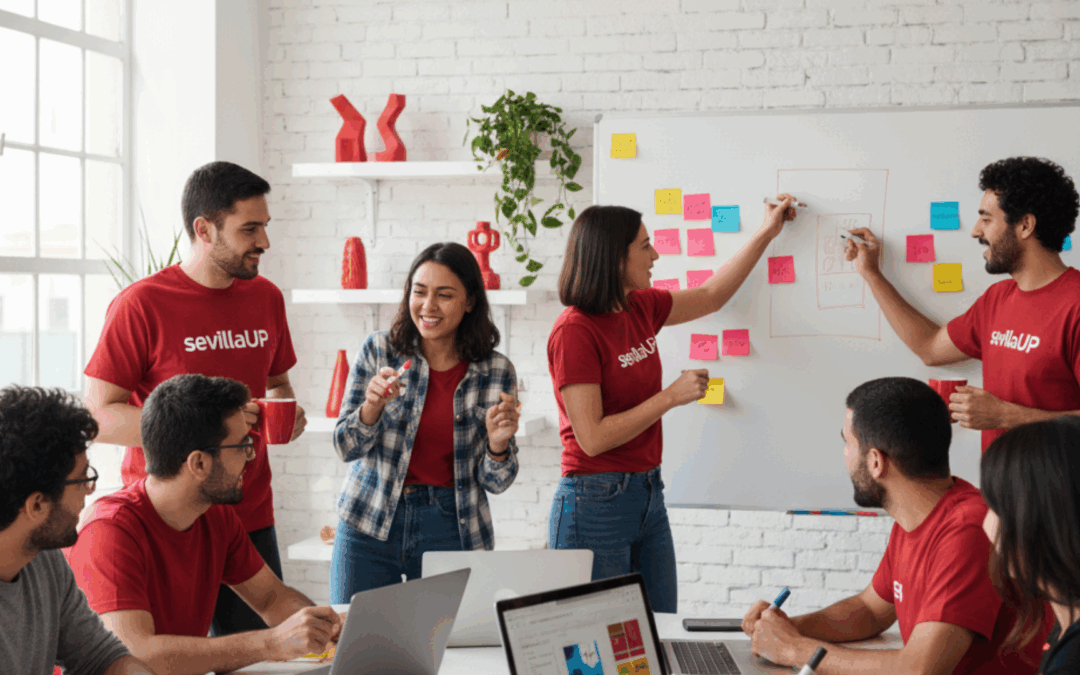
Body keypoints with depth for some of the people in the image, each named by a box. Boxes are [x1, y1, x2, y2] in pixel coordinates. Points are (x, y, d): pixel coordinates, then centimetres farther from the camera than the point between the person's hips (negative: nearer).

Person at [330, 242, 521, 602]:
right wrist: (373, 405, -20)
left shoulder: (497, 372, -2)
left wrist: (498, 443, -19)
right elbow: (347, 447, -1)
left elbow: (495, 482, 2)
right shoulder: (378, 350, -2)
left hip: (451, 530, 0)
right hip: (370, 525, 0)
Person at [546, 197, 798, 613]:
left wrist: (767, 233, 26)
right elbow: (592, 438, -19)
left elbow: (712, 295, 25)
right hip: (595, 501, -8)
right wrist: (671, 397, -14)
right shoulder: (575, 331, -16)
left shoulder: (640, 308, 7)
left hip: (649, 495, 8)